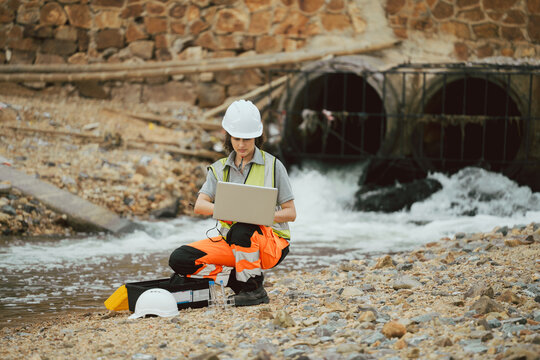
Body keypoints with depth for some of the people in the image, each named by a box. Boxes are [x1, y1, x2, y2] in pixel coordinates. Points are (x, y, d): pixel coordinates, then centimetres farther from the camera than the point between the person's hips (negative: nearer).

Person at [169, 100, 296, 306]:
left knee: (242, 231, -39)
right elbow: (199, 206, -5)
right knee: (179, 260, -16)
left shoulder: (272, 165, -1)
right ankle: (239, 279, -5)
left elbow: (290, 213, -2)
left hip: (271, 241, -4)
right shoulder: (219, 169, 9)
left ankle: (254, 289, -15)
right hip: (231, 242, 4)